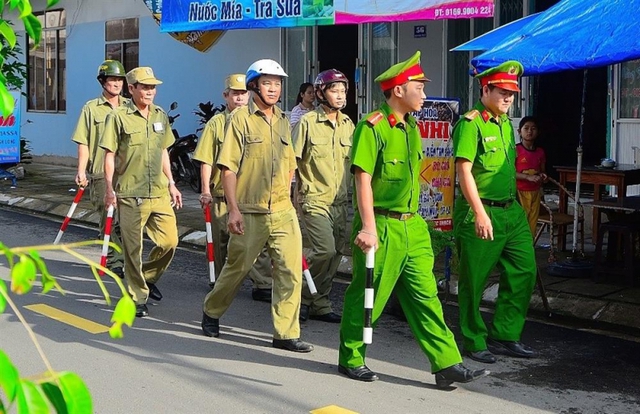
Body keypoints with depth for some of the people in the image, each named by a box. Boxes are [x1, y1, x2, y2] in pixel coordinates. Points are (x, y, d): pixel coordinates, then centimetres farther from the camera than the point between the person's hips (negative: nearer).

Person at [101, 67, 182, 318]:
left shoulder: (161, 116, 11)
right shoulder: (118, 117, -5)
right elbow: (109, 155, -5)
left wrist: (171, 184, 16)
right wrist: (109, 188, -11)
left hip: (159, 193, 5)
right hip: (130, 195, -5)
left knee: (169, 241, 3)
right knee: (133, 248, 2)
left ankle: (147, 277, 28)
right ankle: (138, 297, 13)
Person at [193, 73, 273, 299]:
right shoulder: (216, 123, 2)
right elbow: (206, 161, 0)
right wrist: (205, 191, -7)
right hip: (222, 194, -1)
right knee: (222, 241, 10)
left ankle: (263, 285, -3)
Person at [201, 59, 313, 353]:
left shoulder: (283, 122, 13)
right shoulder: (241, 118, -4)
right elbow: (228, 167, -8)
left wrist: (284, 195, 13)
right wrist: (233, 210, -13)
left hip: (283, 211, 5)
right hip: (249, 212, -5)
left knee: (291, 270, -3)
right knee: (237, 267, 9)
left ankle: (286, 333, 5)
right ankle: (211, 311, 34)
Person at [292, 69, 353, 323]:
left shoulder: (348, 124, 10)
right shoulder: (307, 122, -7)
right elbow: (292, 160, -6)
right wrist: (300, 189, -11)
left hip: (340, 201, 6)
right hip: (315, 200, -6)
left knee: (336, 252, 7)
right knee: (325, 250, -16)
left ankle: (320, 304, 21)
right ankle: (304, 297, 5)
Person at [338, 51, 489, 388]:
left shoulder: (411, 128, 14)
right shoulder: (372, 127, -12)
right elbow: (363, 179, -17)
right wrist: (368, 227, -23)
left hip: (412, 226, 8)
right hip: (381, 225, -8)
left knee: (425, 296, 6)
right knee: (366, 296, 5)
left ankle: (447, 365, 8)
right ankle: (350, 359, 22)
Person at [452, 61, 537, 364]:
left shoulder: (506, 123, 15)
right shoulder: (471, 123, -10)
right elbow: (464, 170, -17)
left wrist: (514, 205, 19)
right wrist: (480, 213, -23)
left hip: (512, 211, 8)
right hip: (481, 213, -8)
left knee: (524, 271, 7)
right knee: (474, 281, 2)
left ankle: (505, 335, 19)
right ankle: (474, 343, 15)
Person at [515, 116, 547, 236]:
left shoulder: (540, 152, 9)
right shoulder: (515, 150, -7)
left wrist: (543, 176, -4)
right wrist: (528, 177, -23)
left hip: (535, 192, 5)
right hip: (519, 192, -5)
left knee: (532, 223, 6)